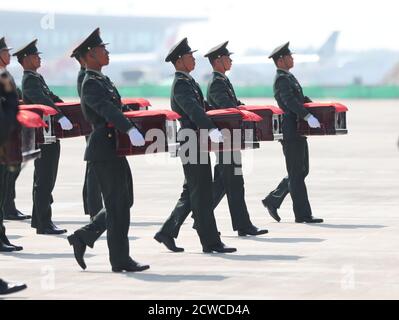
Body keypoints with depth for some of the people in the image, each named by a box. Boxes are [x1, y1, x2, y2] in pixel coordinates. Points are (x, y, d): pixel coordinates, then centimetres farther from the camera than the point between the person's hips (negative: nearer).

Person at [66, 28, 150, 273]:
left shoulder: (103, 80, 16)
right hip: (104, 151, -10)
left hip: (114, 149, 10)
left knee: (123, 202, 14)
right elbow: (107, 110, -31)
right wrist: (131, 130, -43)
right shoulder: (91, 84, -15)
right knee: (117, 205, -4)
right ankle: (121, 260, 3)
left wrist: (132, 128, 13)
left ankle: (83, 237, 19)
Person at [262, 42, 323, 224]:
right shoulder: (281, 79, -14)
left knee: (301, 171, 15)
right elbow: (290, 101, -28)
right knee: (297, 174, -5)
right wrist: (308, 116, -36)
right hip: (291, 132, -10)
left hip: (298, 132, 10)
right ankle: (302, 215, -1)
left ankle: (272, 201, 22)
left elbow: (301, 98, 25)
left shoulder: (289, 78, 18)